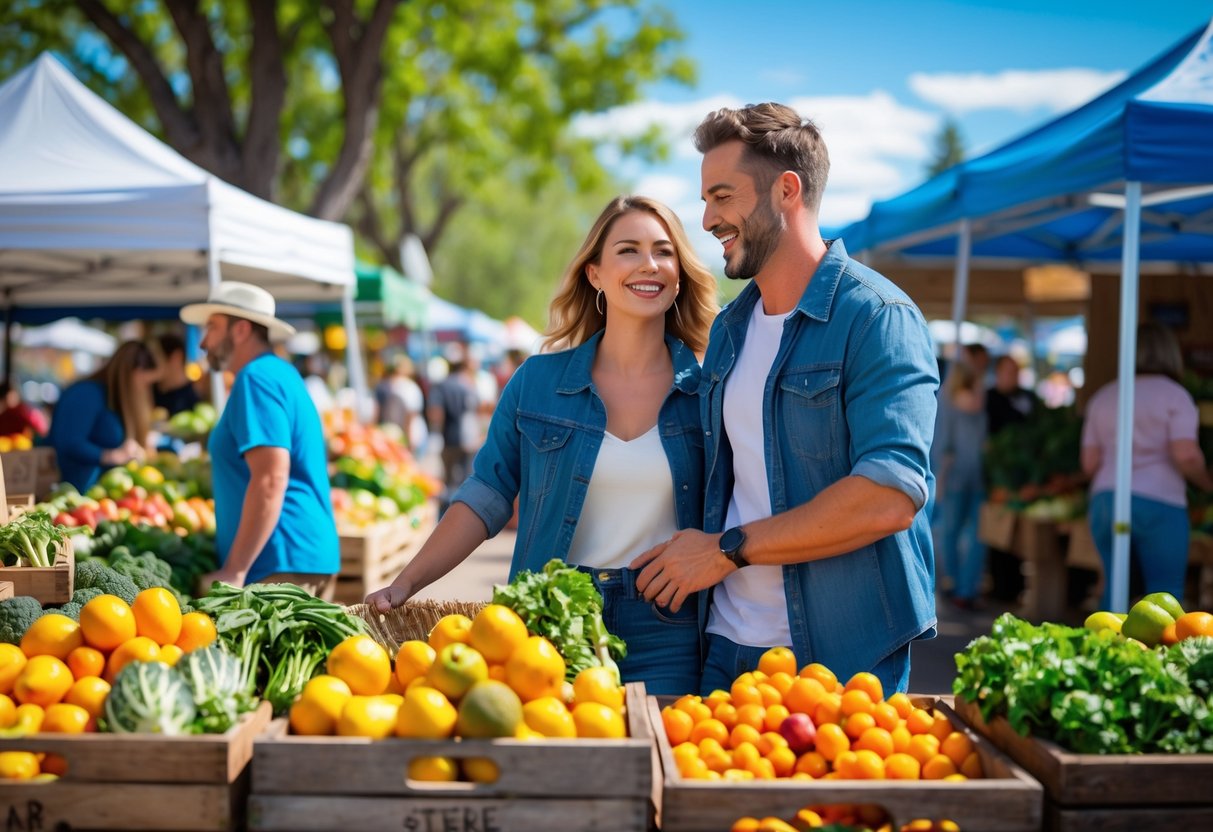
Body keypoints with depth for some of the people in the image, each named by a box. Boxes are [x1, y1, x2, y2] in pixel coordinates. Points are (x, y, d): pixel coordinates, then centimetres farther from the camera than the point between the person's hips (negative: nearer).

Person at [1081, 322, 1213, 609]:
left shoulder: (1103, 397, 14)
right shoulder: (1174, 395, -2)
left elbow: (1089, 463, 10)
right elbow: (1187, 456, -14)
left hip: (1105, 501, 5)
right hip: (1158, 505, -5)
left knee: (1115, 586, 15)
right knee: (1165, 594, 1)